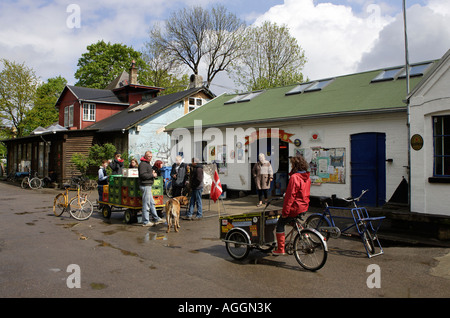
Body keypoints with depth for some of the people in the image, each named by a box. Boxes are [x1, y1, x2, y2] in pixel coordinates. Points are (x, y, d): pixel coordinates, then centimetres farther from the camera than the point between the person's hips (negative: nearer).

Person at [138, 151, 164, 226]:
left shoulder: (148, 163, 20)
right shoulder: (143, 164, -13)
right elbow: (143, 175, -24)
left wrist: (152, 173, 11)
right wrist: (152, 175, -14)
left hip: (148, 186, 11)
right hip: (145, 186, -11)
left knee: (151, 203, 16)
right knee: (146, 204, -6)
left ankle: (156, 219, 24)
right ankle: (145, 222, 0)